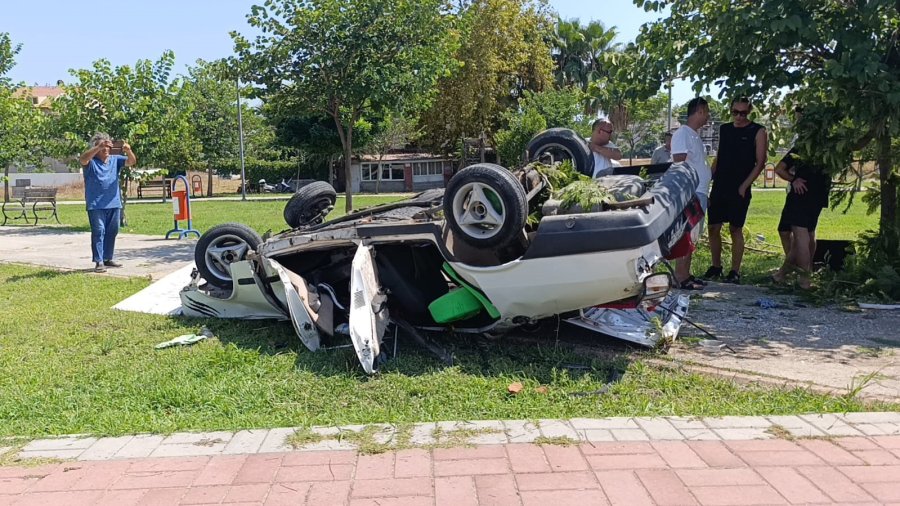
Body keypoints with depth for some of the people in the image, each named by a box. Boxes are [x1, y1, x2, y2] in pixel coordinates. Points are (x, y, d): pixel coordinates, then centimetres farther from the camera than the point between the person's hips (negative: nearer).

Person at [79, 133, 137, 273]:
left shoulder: (115, 160, 10)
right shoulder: (91, 161, -2)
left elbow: (132, 162, -2)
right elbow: (82, 159, -24)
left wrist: (128, 150, -24)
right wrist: (99, 147, -34)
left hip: (114, 203, 5)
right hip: (96, 205, -5)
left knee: (112, 232, 12)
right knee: (98, 231, -8)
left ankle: (108, 258, 25)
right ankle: (99, 262, -7)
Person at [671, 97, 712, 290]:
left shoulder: (695, 136, 20)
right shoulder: (682, 134, -10)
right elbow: (679, 164, -16)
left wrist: (705, 193, 23)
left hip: (699, 192, 10)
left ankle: (685, 274, 16)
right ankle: (680, 276, -9)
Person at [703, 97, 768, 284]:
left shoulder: (758, 131, -2)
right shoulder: (724, 129, 12)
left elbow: (760, 162, -6)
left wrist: (744, 186, -14)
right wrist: (709, 180, 9)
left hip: (739, 189, -4)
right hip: (719, 187, 4)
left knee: (736, 229, -1)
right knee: (713, 228, 4)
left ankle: (735, 272, 7)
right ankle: (716, 266, 19)